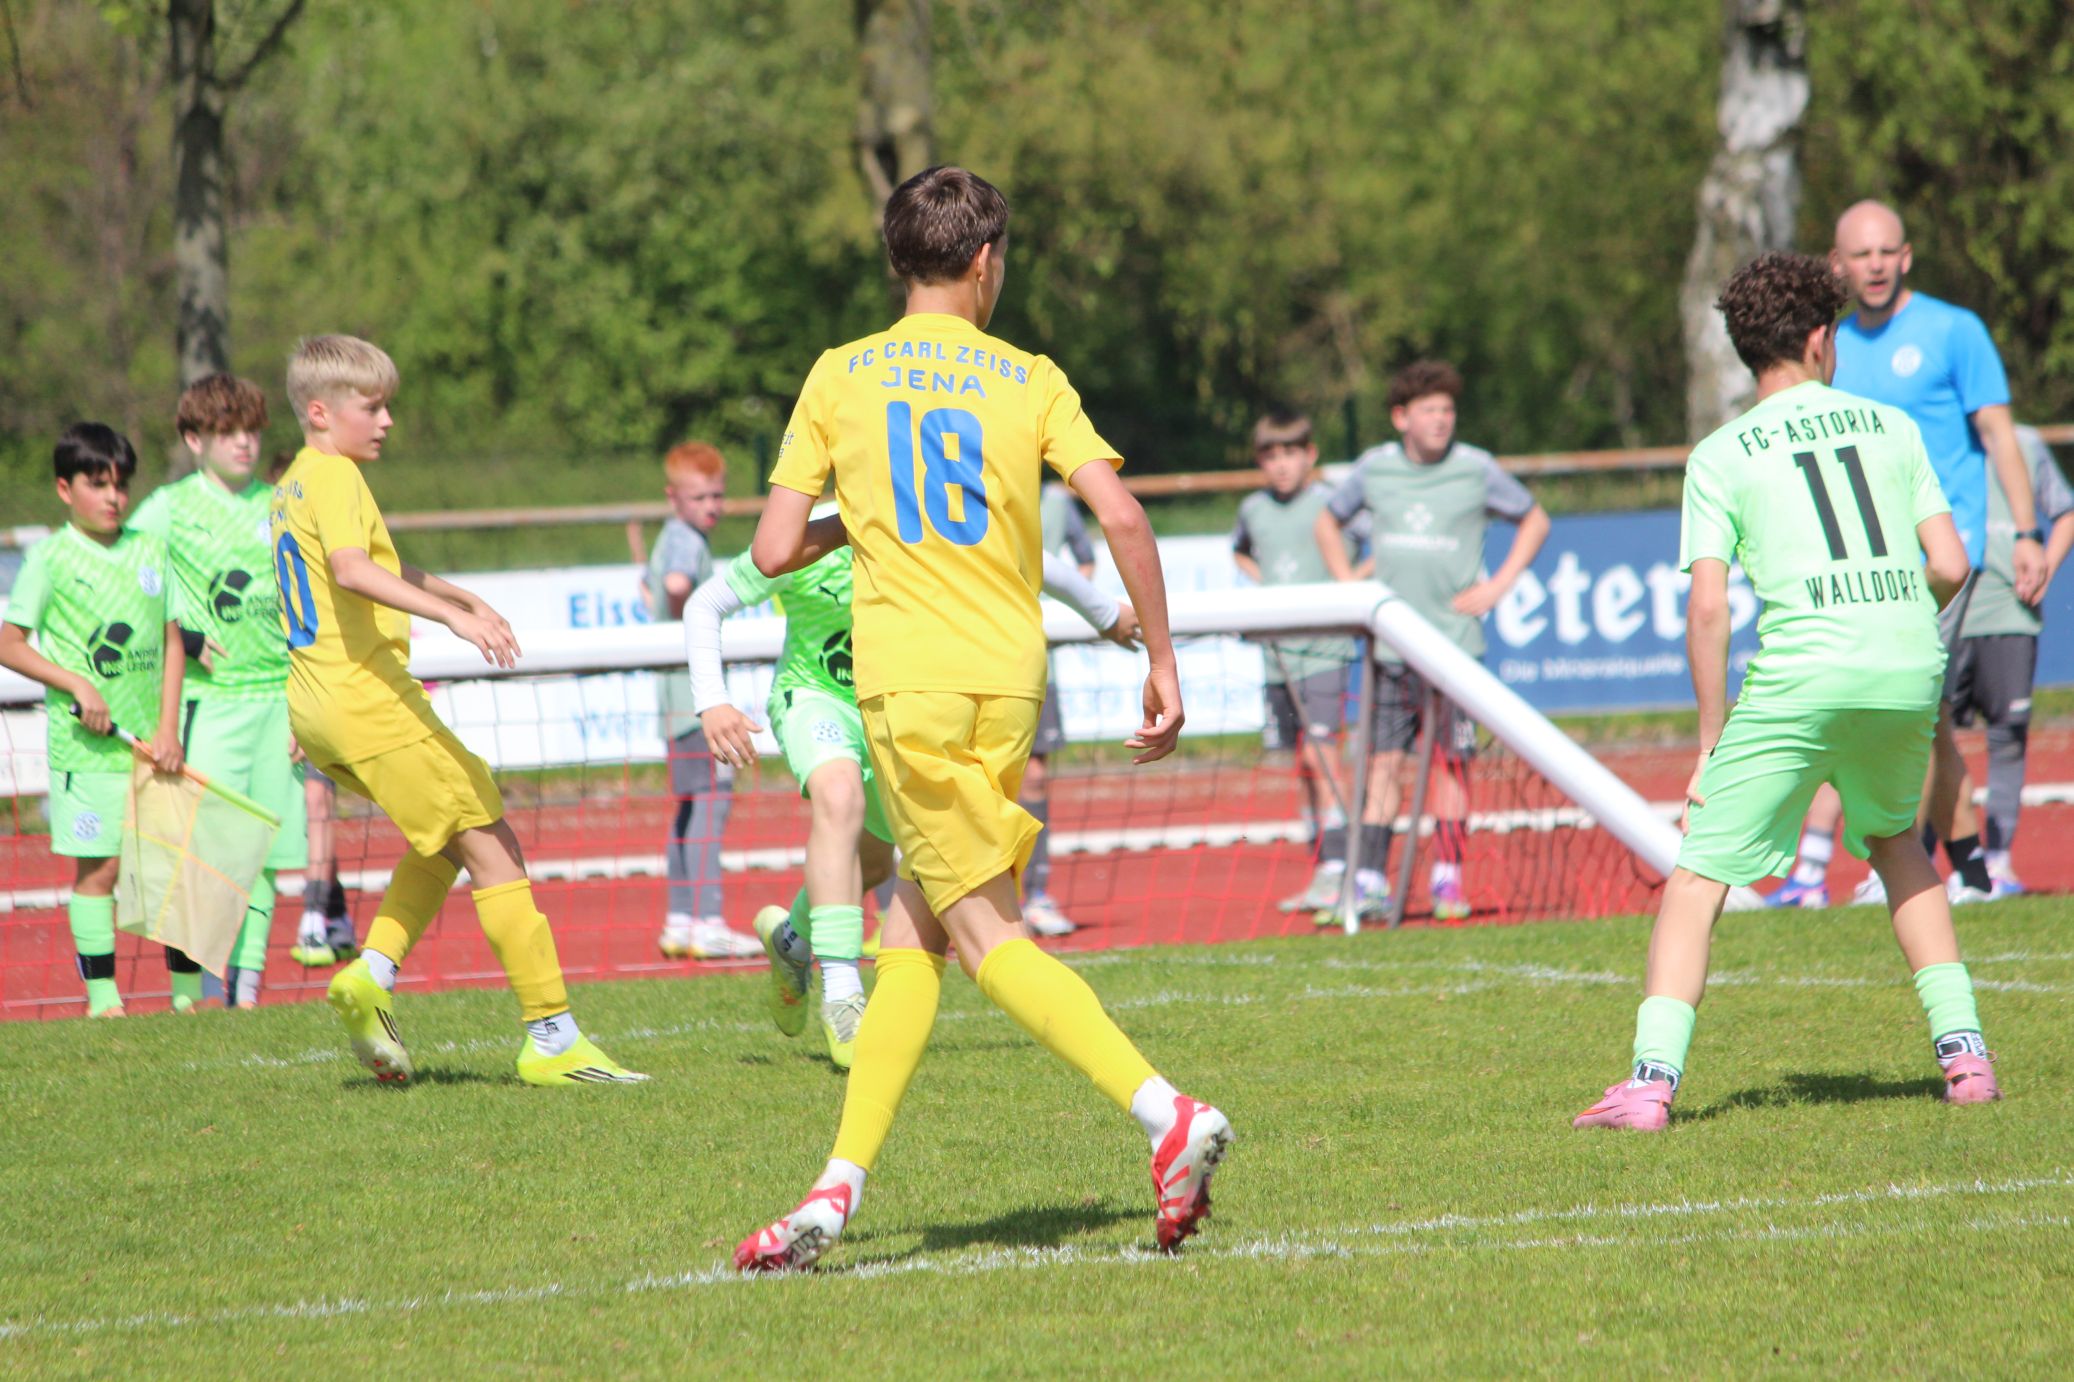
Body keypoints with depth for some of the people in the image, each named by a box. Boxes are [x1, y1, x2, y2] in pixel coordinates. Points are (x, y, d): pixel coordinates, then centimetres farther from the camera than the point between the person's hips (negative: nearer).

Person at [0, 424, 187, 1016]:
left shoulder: (150, 551, 9)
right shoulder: (51, 557, -2)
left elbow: (172, 641, 11)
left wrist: (168, 728, 1)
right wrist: (77, 684, -13)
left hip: (152, 740, 4)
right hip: (86, 744, -4)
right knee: (98, 868, -3)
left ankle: (187, 990, 14)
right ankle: (102, 996, 2)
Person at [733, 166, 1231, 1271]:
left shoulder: (840, 379, 5)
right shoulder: (1029, 380, 6)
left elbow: (773, 551, 3)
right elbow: (1122, 519, -6)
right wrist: (1163, 664, 2)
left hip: (908, 680, -3)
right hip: (1009, 681, 3)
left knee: (983, 931, -5)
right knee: (916, 927, 12)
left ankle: (1168, 1113, -22)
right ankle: (837, 1190, 10)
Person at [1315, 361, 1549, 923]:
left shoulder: (1476, 470, -1)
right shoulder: (1375, 468, 4)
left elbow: (1535, 521, 10)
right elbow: (1329, 523, 20)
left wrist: (1498, 586, 0)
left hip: (1455, 638, -2)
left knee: (1451, 760, -3)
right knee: (1386, 759, -1)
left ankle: (1448, 878, 3)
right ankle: (1370, 882, -1)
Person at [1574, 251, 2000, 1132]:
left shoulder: (1721, 456, 7)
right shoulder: (1890, 426, 15)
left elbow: (1707, 608, -2)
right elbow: (1950, 566, 10)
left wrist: (1711, 744, 4)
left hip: (1802, 675, -3)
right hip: (1910, 672, 3)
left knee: (1698, 875, 1)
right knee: (1895, 843, 29)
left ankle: (1653, 1079, -12)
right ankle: (1964, 1053, 22)